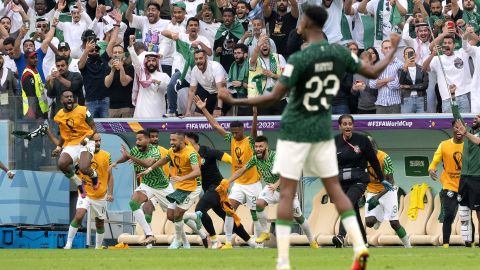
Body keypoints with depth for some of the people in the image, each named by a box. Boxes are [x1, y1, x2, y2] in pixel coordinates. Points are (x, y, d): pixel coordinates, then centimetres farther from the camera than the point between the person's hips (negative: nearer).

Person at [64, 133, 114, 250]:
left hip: (101, 196, 2)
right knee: (79, 216, -22)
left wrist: (110, 193, -4)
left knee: (100, 222, 11)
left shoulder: (106, 156, -2)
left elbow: (110, 176, 3)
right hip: (85, 193, -2)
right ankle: (68, 244, -16)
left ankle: (98, 247, 28)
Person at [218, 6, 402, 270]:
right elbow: (373, 72, 8)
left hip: (295, 131, -5)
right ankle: (359, 246, -3)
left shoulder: (299, 59, -17)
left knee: (287, 192, -2)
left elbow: (274, 97, -19)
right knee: (334, 187, 12)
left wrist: (234, 102, -13)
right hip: (323, 130, 5)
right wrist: (393, 49, 26)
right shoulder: (340, 53, -2)